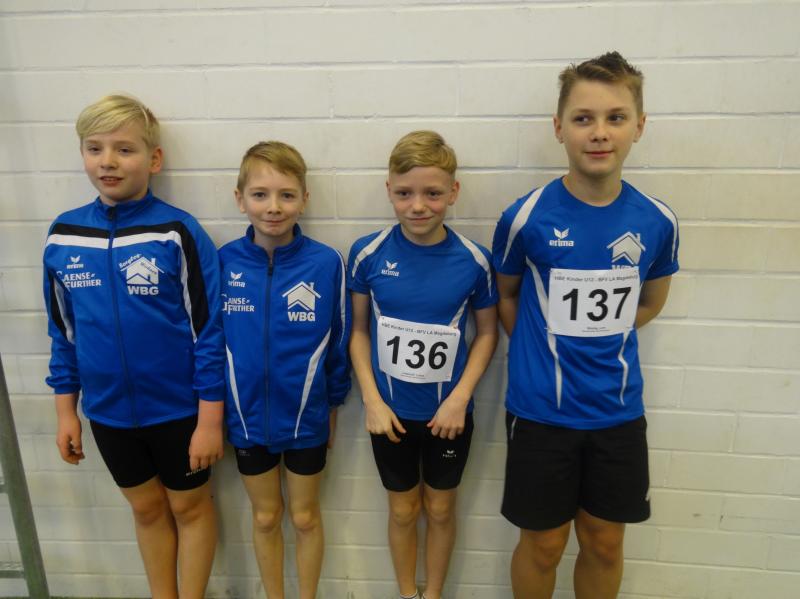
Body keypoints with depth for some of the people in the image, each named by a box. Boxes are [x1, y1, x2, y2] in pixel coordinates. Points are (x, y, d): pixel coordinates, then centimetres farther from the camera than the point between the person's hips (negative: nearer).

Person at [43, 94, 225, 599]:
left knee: (189, 506, 16)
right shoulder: (62, 236, -2)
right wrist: (66, 410, 9)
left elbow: (208, 330, -14)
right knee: (147, 508, 22)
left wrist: (211, 419, -13)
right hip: (108, 410, 4)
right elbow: (63, 332, 7)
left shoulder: (178, 233, -16)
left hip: (179, 407, -4)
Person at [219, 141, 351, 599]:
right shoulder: (223, 262, -10)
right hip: (247, 415, 2)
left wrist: (333, 402, 3)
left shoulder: (326, 263, -14)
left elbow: (339, 340, -5)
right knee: (265, 517, 21)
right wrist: (216, 405, 4)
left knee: (305, 517, 18)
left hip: (306, 417, -1)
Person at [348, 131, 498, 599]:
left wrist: (460, 397, -12)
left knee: (441, 508, 19)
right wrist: (372, 400, -9)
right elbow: (359, 331, -3)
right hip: (391, 411, 0)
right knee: (403, 508, 19)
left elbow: (487, 332, -3)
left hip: (448, 411, 0)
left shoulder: (474, 259, -14)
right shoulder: (368, 254, -13)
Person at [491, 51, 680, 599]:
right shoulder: (527, 216, -14)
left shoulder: (657, 221, -6)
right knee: (544, 543, 14)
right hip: (542, 409, -2)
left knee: (605, 542, 18)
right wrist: (541, 350, -2)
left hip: (619, 410, 3)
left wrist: (601, 343, 2)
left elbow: (650, 302, 10)